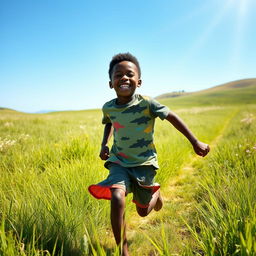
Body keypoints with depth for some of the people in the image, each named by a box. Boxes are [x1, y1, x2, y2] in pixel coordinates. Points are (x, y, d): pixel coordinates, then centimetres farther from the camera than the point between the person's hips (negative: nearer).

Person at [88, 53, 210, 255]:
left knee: (143, 212, 12)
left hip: (144, 163, -1)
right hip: (119, 162, 2)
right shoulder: (108, 108, -7)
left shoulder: (147, 103, -19)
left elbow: (173, 117, -11)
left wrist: (195, 142, -9)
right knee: (117, 198, -26)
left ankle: (156, 191, 49)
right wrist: (104, 144, 2)